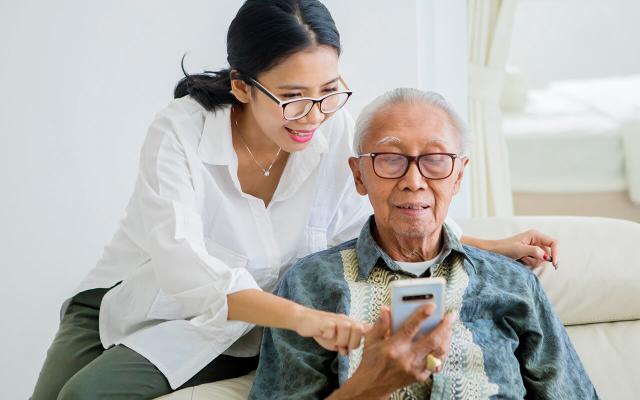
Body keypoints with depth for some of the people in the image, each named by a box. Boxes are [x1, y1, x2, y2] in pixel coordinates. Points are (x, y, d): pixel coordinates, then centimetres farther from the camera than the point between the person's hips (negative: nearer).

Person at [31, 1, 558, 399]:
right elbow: (180, 262, -38)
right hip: (130, 304, 0)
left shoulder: (337, 134, -15)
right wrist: (299, 316, -52)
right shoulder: (180, 132, -25)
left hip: (229, 337, 0)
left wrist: (495, 247, -12)